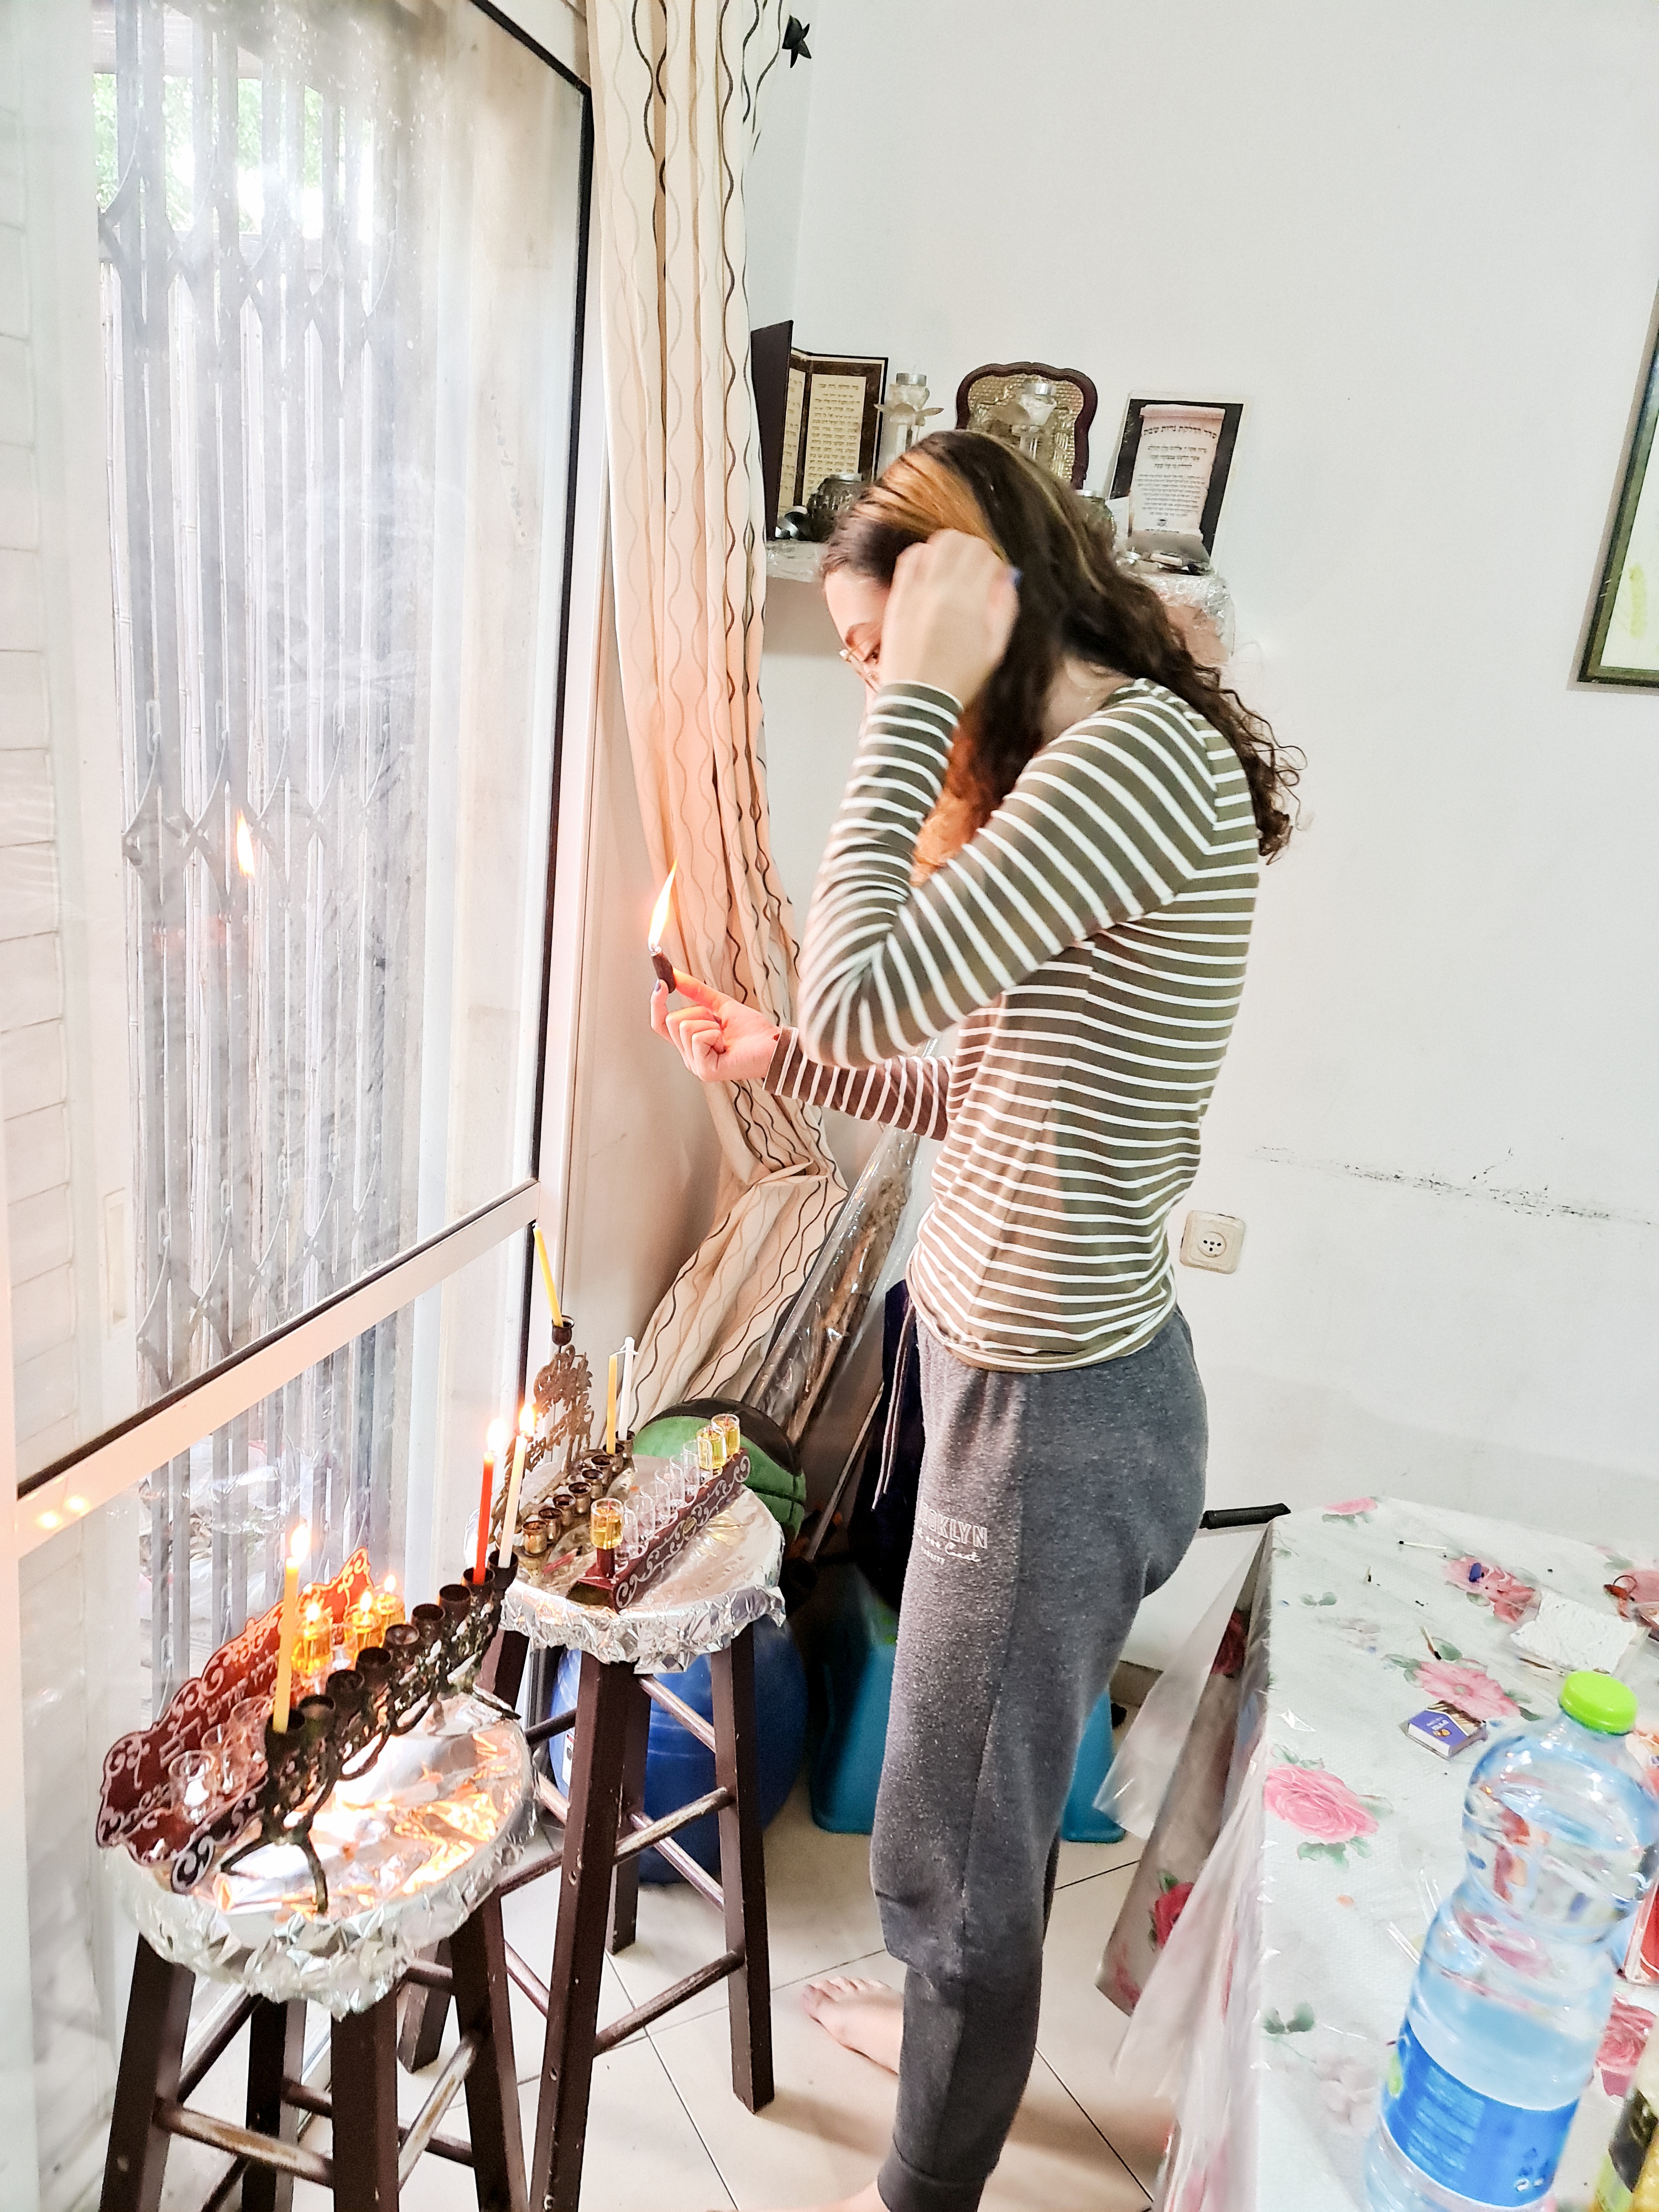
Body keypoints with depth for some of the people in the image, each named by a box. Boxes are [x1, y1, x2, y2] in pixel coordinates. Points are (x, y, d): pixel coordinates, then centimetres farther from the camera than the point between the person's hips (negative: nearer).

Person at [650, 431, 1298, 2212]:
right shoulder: (1072, 766, 11)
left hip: (1052, 1400, -9)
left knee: (960, 1826, 13)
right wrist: (777, 1061, 12)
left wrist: (920, 701, -20)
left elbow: (865, 994, -28)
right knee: (987, 1783, 30)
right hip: (1017, 1363, 9)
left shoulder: (1145, 751, -20)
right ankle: (949, 2020, 56)